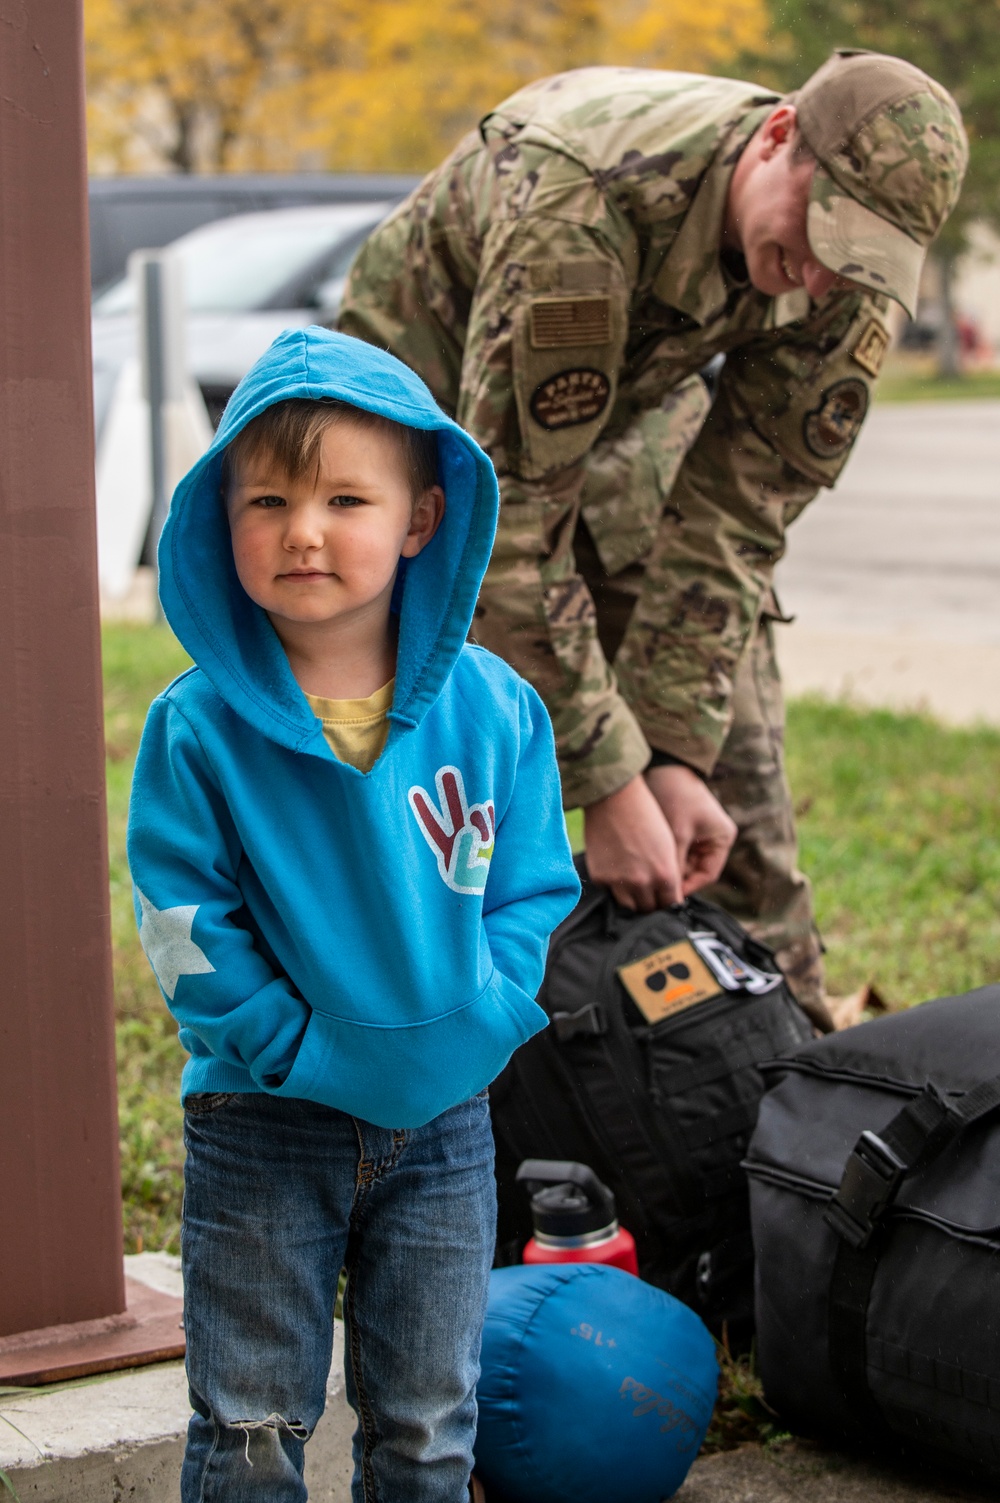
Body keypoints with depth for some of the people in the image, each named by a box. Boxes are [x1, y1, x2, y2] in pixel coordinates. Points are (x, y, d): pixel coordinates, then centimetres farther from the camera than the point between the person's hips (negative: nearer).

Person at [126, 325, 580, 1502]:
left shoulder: (492, 710, -6)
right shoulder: (197, 730, -12)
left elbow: (533, 886, 0)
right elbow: (182, 922, -11)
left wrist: (478, 1018, -14)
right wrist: (298, 1046, -16)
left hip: (444, 1114, 2)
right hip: (264, 1119, -2)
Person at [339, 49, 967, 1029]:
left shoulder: (847, 265, -23)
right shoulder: (579, 203, -42)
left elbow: (738, 511, -19)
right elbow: (509, 522, -40)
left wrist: (675, 752, -26)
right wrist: (610, 783, -38)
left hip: (625, 411, 5)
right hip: (433, 391, -5)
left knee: (733, 753, -1)